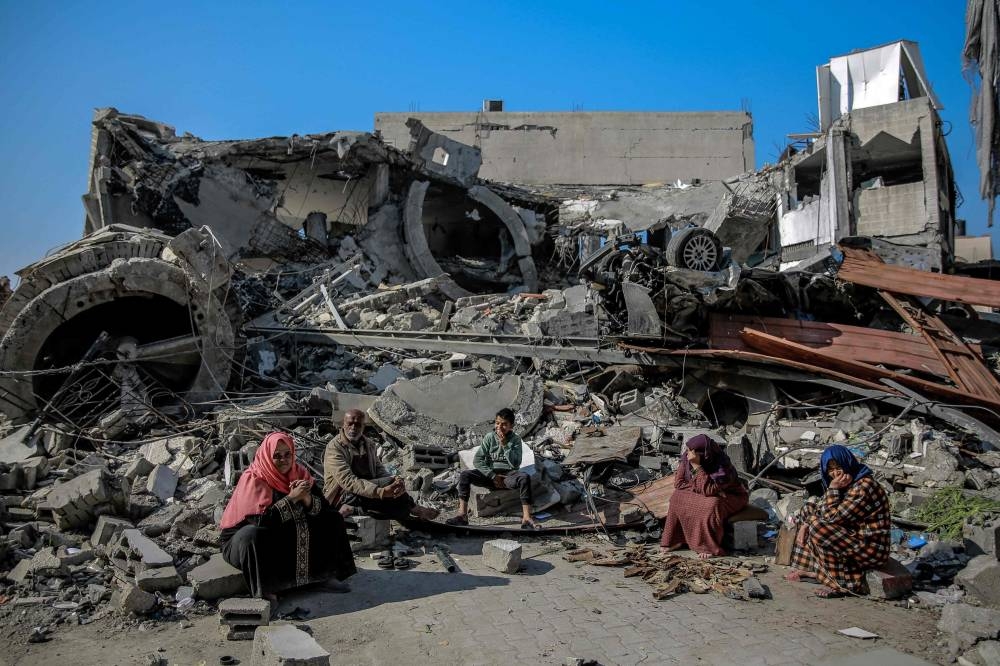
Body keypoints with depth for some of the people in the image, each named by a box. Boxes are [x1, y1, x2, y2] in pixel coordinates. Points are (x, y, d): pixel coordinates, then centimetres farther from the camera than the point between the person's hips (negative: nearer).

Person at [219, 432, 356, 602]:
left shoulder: (298, 474, -2)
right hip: (248, 540, -6)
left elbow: (324, 508, -7)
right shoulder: (253, 479, -19)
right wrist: (292, 498, -29)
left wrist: (306, 498, -27)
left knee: (334, 519, -2)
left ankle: (324, 575, 0)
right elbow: (261, 521, -29)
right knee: (253, 534, -40)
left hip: (291, 539, 6)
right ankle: (261, 590, -23)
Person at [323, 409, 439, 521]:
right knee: (388, 482, -25)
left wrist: (394, 480, -20)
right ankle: (412, 509, -6)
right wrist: (380, 492, -36)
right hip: (340, 495, -6)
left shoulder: (369, 445, 11)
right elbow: (347, 481, -25)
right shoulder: (334, 447, -13)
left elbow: (379, 470, 5)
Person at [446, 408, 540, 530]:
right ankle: (462, 515, -25)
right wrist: (493, 476, -13)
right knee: (465, 474, -23)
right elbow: (477, 460, -4)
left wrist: (505, 445, -18)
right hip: (490, 474, 2)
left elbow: (515, 464, -12)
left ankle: (526, 518, -39)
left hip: (508, 475, -2)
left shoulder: (515, 440, 0)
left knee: (524, 477, -35)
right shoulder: (489, 437, 3)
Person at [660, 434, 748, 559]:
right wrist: (698, 488, -24)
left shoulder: (722, 466, -32)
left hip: (732, 497, -6)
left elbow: (708, 490, -39)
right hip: (705, 495, 6)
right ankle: (676, 540, -9)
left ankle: (710, 547, -22)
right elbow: (678, 483, -10)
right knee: (678, 497, -14)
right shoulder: (687, 459, -15)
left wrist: (696, 465, -43)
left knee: (712, 505, -37)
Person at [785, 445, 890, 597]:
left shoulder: (864, 487, -24)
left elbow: (832, 517, -23)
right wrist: (805, 525, -1)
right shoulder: (847, 483, 5)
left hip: (871, 549, -10)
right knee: (808, 509, 11)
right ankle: (810, 569, 8)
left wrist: (833, 488, -19)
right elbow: (821, 506, 13)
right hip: (852, 536, 10)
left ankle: (848, 583, -14)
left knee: (819, 527, -27)